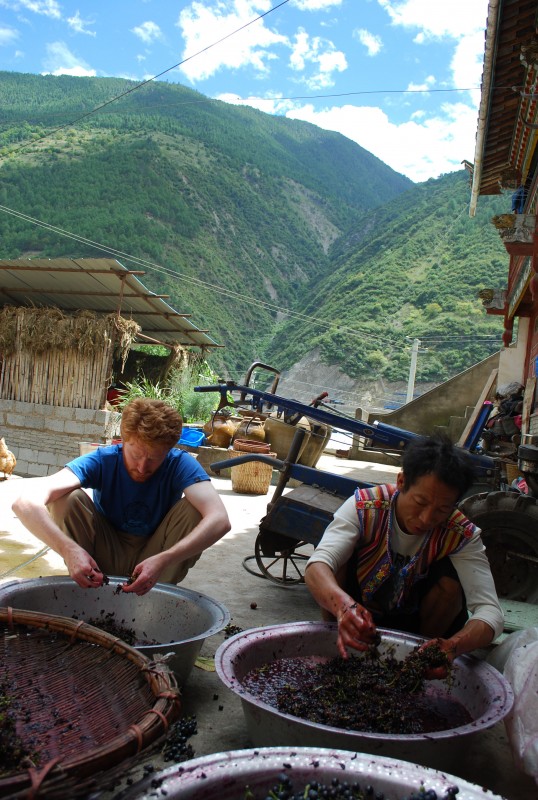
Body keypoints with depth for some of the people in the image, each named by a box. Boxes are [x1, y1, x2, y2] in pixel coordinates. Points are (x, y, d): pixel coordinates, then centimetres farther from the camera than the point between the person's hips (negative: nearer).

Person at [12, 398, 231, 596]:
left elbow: (219, 520, -40)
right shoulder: (102, 461, -23)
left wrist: (163, 561, -52)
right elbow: (26, 502, -36)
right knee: (67, 499, -25)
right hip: (105, 557, 1)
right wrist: (68, 549, -52)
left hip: (154, 557, 0)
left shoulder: (179, 464, -23)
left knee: (194, 507, -27)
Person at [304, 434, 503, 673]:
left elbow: (490, 611, -33)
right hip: (360, 614, -1)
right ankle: (337, 646, -7)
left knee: (449, 577, -27)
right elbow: (316, 566, -41)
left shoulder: (461, 535, -24)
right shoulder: (365, 507, -28)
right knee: (340, 555, -29)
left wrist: (453, 646, -54)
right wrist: (344, 606, -63)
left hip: (415, 622, 1)